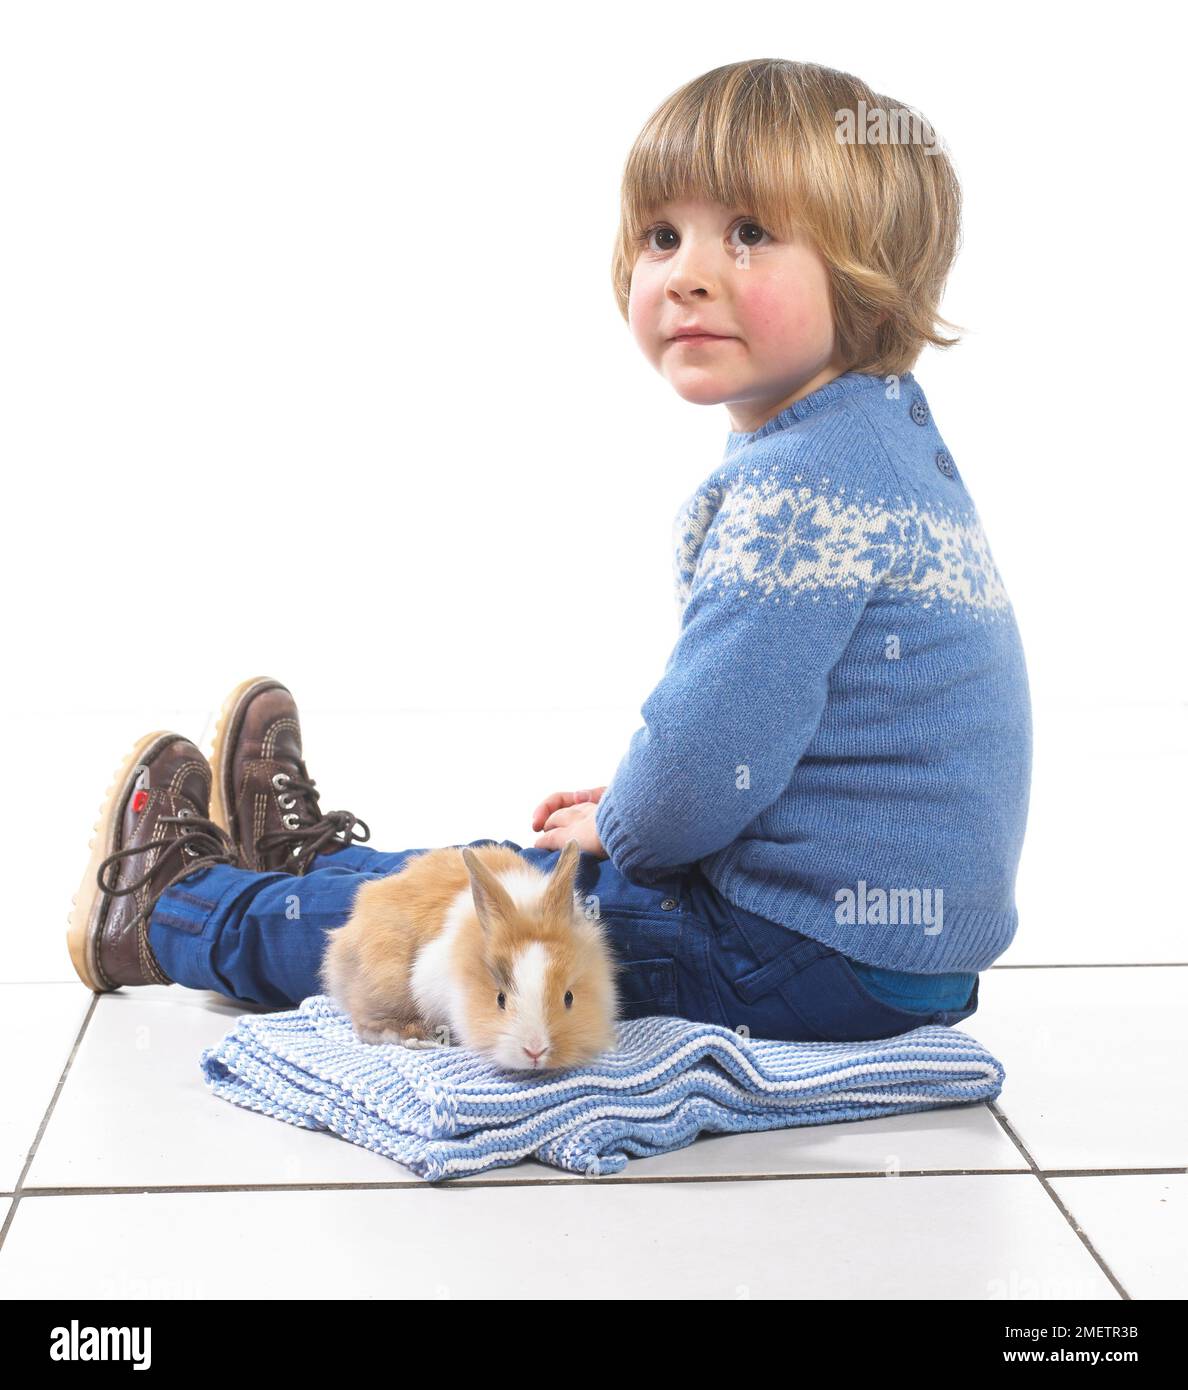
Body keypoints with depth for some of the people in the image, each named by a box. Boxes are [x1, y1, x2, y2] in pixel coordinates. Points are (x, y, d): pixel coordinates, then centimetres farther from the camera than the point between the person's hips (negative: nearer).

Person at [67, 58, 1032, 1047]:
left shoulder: (800, 485, -25)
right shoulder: (888, 439, 9)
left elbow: (708, 766, -29)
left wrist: (619, 827, -7)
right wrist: (630, 805, 15)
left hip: (812, 957, -8)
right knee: (514, 869, 24)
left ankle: (167, 916, 28)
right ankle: (304, 861, 48)